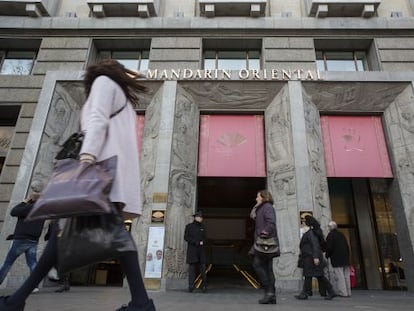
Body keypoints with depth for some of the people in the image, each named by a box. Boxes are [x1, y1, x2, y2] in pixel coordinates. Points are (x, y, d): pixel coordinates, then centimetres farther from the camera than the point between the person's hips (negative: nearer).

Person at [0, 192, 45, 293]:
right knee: (32, 262, 2)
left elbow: (13, 212, -9)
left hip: (22, 239, -6)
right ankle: (34, 285, -6)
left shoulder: (30, 207, -11)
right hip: (34, 241, 6)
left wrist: (24, 202, -1)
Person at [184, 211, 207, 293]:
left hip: (201, 250, 2)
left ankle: (204, 285, 9)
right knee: (192, 268, -4)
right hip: (192, 250, -2)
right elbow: (186, 237, -4)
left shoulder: (203, 227, 11)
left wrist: (202, 242, -10)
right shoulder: (189, 226, 3)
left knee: (202, 267, -2)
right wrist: (196, 242, -11)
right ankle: (191, 286, 1)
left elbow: (205, 237, 13)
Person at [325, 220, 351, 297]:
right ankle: (348, 292, 15)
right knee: (346, 276, 11)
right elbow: (347, 247, 16)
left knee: (339, 276, -3)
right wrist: (347, 256, 21)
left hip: (336, 259, -7)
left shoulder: (330, 235, -8)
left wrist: (326, 256, 3)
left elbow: (329, 248, -12)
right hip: (345, 258, 7)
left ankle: (342, 292, -3)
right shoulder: (341, 234, 14)